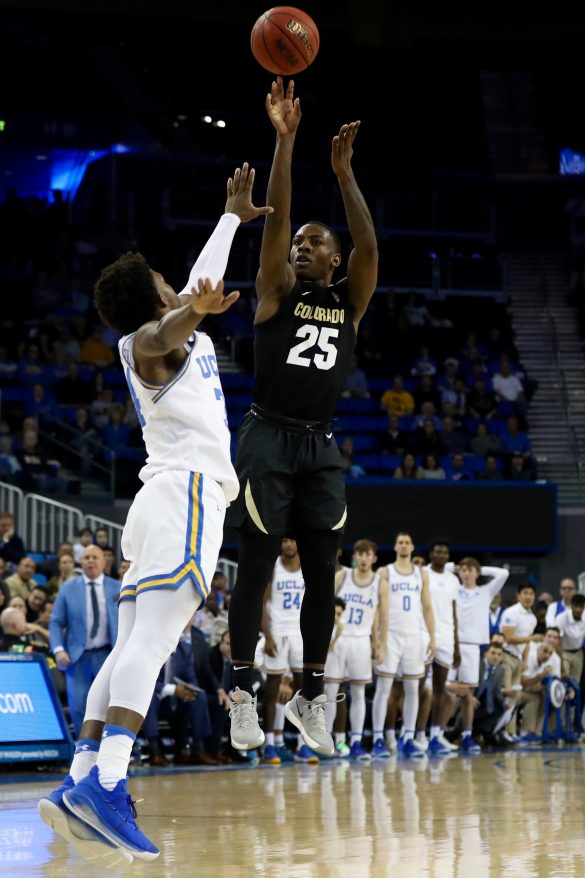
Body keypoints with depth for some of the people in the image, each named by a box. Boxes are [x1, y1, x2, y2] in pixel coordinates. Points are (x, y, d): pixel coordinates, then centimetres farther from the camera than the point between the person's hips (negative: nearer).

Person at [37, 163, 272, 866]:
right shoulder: (152, 339, 0)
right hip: (186, 495, -10)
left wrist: (232, 218, 56)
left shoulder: (182, 332, 25)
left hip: (164, 501, 10)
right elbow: (161, 333, -27)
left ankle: (81, 784, -11)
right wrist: (193, 313, -50)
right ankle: (105, 786, -37)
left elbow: (203, 281, 45)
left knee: (132, 650, 0)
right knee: (150, 643, -23)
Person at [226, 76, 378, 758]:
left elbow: (369, 245, -6)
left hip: (321, 446, 3)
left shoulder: (350, 301, 10)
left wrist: (343, 170, -14)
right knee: (256, 566, -3)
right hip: (268, 439, -3)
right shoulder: (277, 291, 3)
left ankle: (310, 696, 12)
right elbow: (275, 223, -10)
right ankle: (242, 692, 6)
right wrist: (284, 141, -18)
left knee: (321, 574, 2)